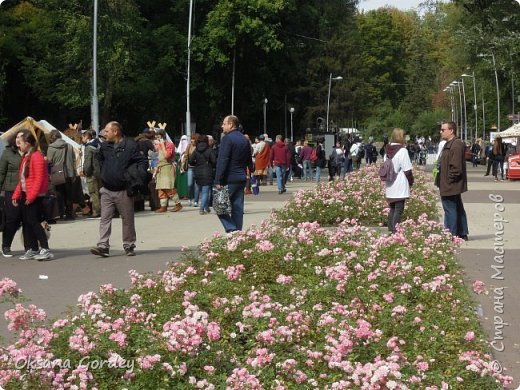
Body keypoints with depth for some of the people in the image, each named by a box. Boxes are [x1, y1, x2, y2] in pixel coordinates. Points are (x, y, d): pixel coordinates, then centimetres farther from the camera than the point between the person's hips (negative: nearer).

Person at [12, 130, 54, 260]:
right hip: (24, 195, 9)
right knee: (26, 222, 10)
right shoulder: (25, 157, 16)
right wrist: (16, 195, 12)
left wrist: (31, 196, -20)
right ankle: (32, 250, 16)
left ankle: (45, 250, -12)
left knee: (33, 221, -13)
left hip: (35, 197, -9)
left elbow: (39, 179, -18)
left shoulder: (36, 156, -13)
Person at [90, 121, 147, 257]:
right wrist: (102, 175, 15)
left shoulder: (130, 145, -8)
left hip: (123, 191, -4)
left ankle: (129, 246, 16)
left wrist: (133, 179, -11)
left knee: (128, 219, 6)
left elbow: (142, 162, -8)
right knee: (105, 218, -3)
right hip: (107, 190, 4)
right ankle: (103, 246, -6)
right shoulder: (104, 146, 9)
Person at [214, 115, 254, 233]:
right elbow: (249, 161, 19)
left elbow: (222, 161, -17)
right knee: (237, 207, 10)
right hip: (241, 179, 8)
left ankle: (232, 230, -15)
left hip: (229, 179, -8)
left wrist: (218, 181, -17)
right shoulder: (245, 140, 15)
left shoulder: (227, 139, -11)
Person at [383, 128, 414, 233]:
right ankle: (395, 231, -8)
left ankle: (390, 230, 17)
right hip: (400, 187, -7)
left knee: (392, 209, 15)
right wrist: (411, 181, 1)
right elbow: (407, 170, -12)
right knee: (398, 210, -4)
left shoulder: (387, 151, 8)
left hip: (389, 187, 7)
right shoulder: (402, 150, -13)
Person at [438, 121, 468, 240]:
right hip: (453, 186, 11)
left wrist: (448, 181, -18)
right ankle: (462, 234, 27)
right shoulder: (449, 144, 16)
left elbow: (456, 167, -24)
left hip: (450, 186, -11)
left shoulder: (456, 145, -18)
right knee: (458, 209, 18)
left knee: (450, 210, -7)